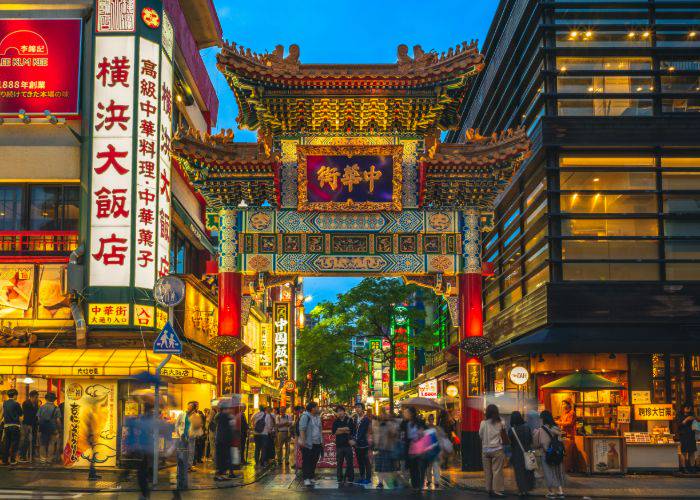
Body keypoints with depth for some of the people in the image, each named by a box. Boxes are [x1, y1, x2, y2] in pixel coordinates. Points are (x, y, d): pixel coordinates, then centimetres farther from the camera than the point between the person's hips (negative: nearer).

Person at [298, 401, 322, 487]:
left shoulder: (318, 417, 14)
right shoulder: (305, 416, -10)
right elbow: (302, 429, -17)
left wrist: (322, 441, 18)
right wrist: (302, 440, -25)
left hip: (317, 444, 7)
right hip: (307, 444, -7)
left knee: (314, 461, 9)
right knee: (306, 461, -4)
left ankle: (311, 477, 19)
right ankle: (306, 479, -2)